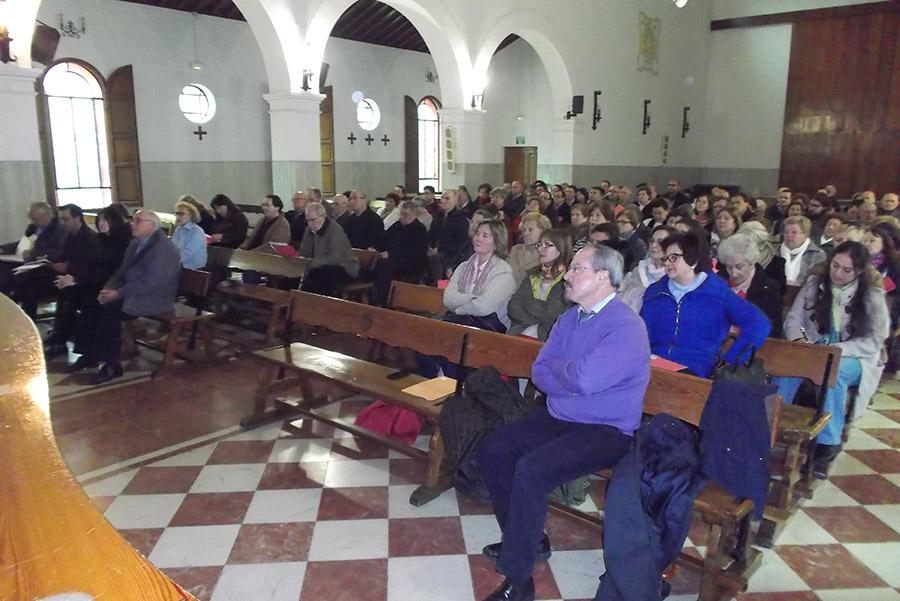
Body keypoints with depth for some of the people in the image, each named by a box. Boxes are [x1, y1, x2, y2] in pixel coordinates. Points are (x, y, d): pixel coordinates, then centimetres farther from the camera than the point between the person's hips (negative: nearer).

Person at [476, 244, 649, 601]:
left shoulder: (626, 327, -18)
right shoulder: (570, 318, 9)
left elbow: (585, 379, -30)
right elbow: (540, 373, 6)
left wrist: (557, 367, -9)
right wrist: (574, 379, -13)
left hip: (606, 432, -8)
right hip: (558, 418, 8)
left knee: (530, 470, -28)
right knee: (491, 451, -2)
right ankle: (525, 539, 14)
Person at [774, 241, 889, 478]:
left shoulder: (872, 296, -7)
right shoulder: (815, 283, 0)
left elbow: (874, 341, -9)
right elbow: (793, 318, 0)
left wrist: (837, 349, -25)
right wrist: (798, 338, -23)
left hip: (852, 359, -2)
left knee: (833, 371, -38)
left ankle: (829, 442, -26)